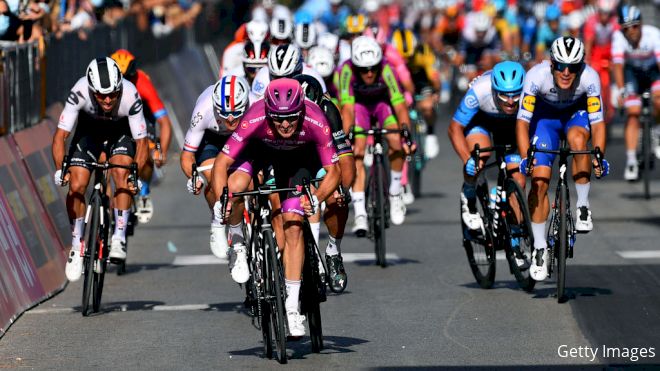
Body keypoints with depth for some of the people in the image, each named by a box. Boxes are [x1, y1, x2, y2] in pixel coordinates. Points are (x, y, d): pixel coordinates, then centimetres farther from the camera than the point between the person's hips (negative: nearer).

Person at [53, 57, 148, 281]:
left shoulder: (130, 95, -36)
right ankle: (77, 245, 6)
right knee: (76, 186, -13)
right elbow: (60, 135, -32)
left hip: (120, 133, -1)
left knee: (122, 174, -27)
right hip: (89, 132, 1)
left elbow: (141, 141, -27)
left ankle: (119, 238, -18)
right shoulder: (79, 92, -36)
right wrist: (60, 169, -45)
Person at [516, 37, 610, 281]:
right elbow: (522, 121, -30)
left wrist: (599, 157, -42)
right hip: (545, 116, 0)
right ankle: (540, 248, 4)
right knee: (539, 181, -11)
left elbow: (597, 122, -28)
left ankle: (583, 206, -18)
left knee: (577, 139, -36)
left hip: (576, 114, 0)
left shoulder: (589, 78, -32)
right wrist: (525, 158, -42)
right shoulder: (536, 76, -33)